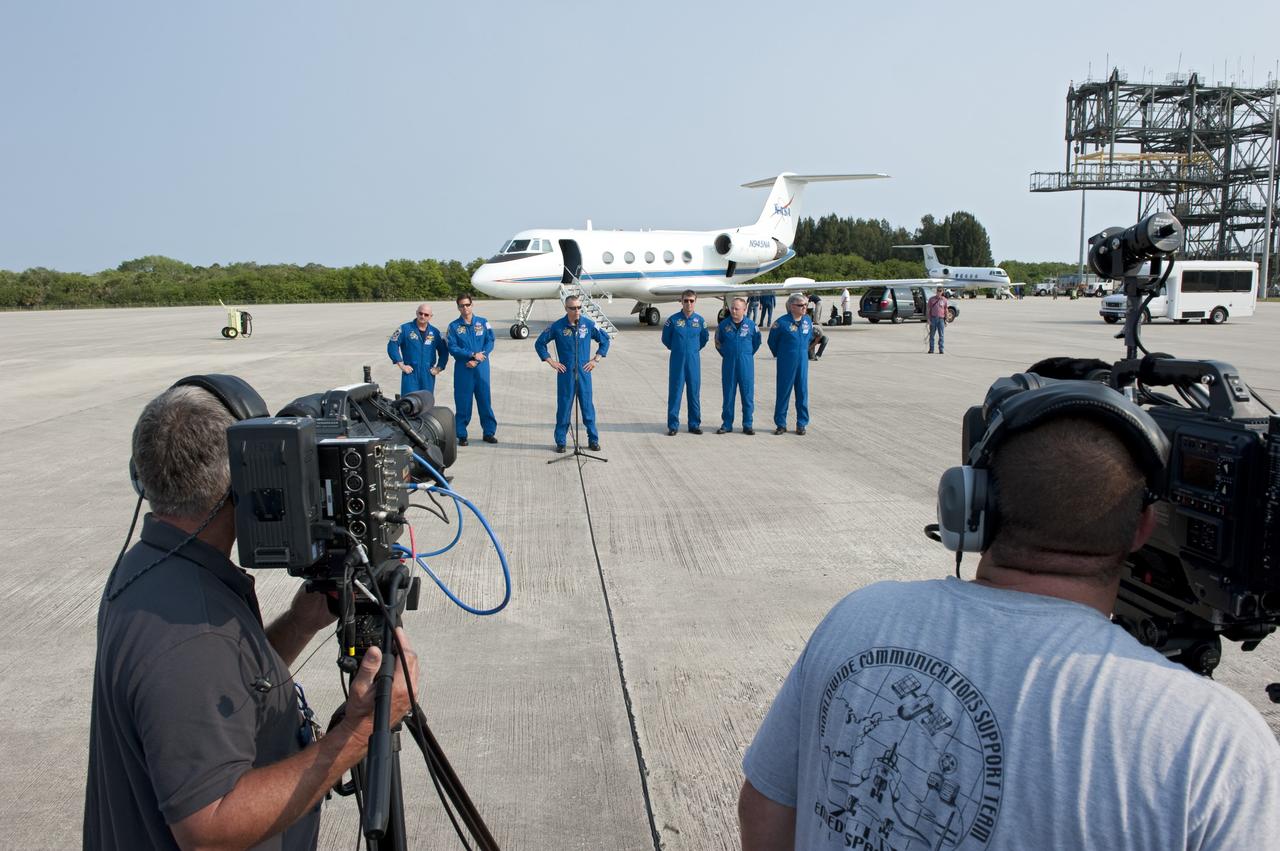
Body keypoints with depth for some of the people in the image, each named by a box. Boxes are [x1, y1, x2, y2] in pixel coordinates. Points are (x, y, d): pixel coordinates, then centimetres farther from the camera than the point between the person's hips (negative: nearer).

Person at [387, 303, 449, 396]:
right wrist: (401, 365, -7)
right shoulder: (405, 329, -1)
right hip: (410, 374, -4)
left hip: (428, 375, 4)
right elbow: (392, 346, -4)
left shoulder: (435, 332, 10)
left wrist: (439, 367, 9)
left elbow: (444, 351, 19)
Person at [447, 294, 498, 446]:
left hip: (481, 368, 1)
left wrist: (478, 359, -12)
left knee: (485, 400, 4)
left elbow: (490, 341, 0)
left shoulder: (483, 322, 6)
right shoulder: (454, 326, 2)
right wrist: (473, 354, -15)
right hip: (463, 369, -1)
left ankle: (489, 432, 14)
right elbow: (452, 348, -5)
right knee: (463, 403, 2)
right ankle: (462, 435, 10)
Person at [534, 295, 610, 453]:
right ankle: (560, 441, 13)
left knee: (587, 406, 6)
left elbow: (605, 340, 13)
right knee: (563, 407, 4)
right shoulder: (557, 326, -4)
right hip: (565, 374, -1)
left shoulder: (588, 324, 0)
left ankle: (593, 440, 18)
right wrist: (551, 361, 0)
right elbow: (539, 343, 5)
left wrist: (596, 359, 6)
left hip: (584, 373, 1)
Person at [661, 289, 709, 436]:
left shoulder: (700, 320, 2)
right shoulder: (673, 320, -4)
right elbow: (666, 338, 8)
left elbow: (705, 337, 18)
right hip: (677, 361, -2)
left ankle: (694, 424, 15)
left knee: (694, 392, 6)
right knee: (675, 392, 0)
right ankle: (673, 425, 7)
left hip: (694, 361, 2)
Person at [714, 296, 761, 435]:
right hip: (728, 364, 1)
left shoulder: (751, 325, -2)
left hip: (746, 364, -1)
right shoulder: (724, 324, 0)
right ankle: (726, 424, 14)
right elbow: (718, 343, 15)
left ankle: (747, 424, 11)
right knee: (728, 394, 6)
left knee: (747, 394, 2)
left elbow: (756, 343, 13)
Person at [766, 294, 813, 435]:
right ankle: (781, 424, 12)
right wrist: (779, 355, 11)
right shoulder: (782, 323, -11)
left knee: (802, 392, 6)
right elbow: (772, 341, 2)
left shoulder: (808, 321, 4)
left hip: (802, 362, 4)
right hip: (786, 364, -4)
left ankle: (802, 424, 15)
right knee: (783, 392, 3)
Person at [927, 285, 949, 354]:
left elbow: (946, 310, 12)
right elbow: (928, 309, 5)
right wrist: (928, 319, -3)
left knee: (941, 335, -1)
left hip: (941, 319, 1)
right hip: (933, 318, -1)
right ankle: (931, 349, 9)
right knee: (932, 335, 3)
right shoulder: (931, 299, 5)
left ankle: (941, 350, 3)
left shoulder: (944, 300, 8)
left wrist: (946, 320, 8)